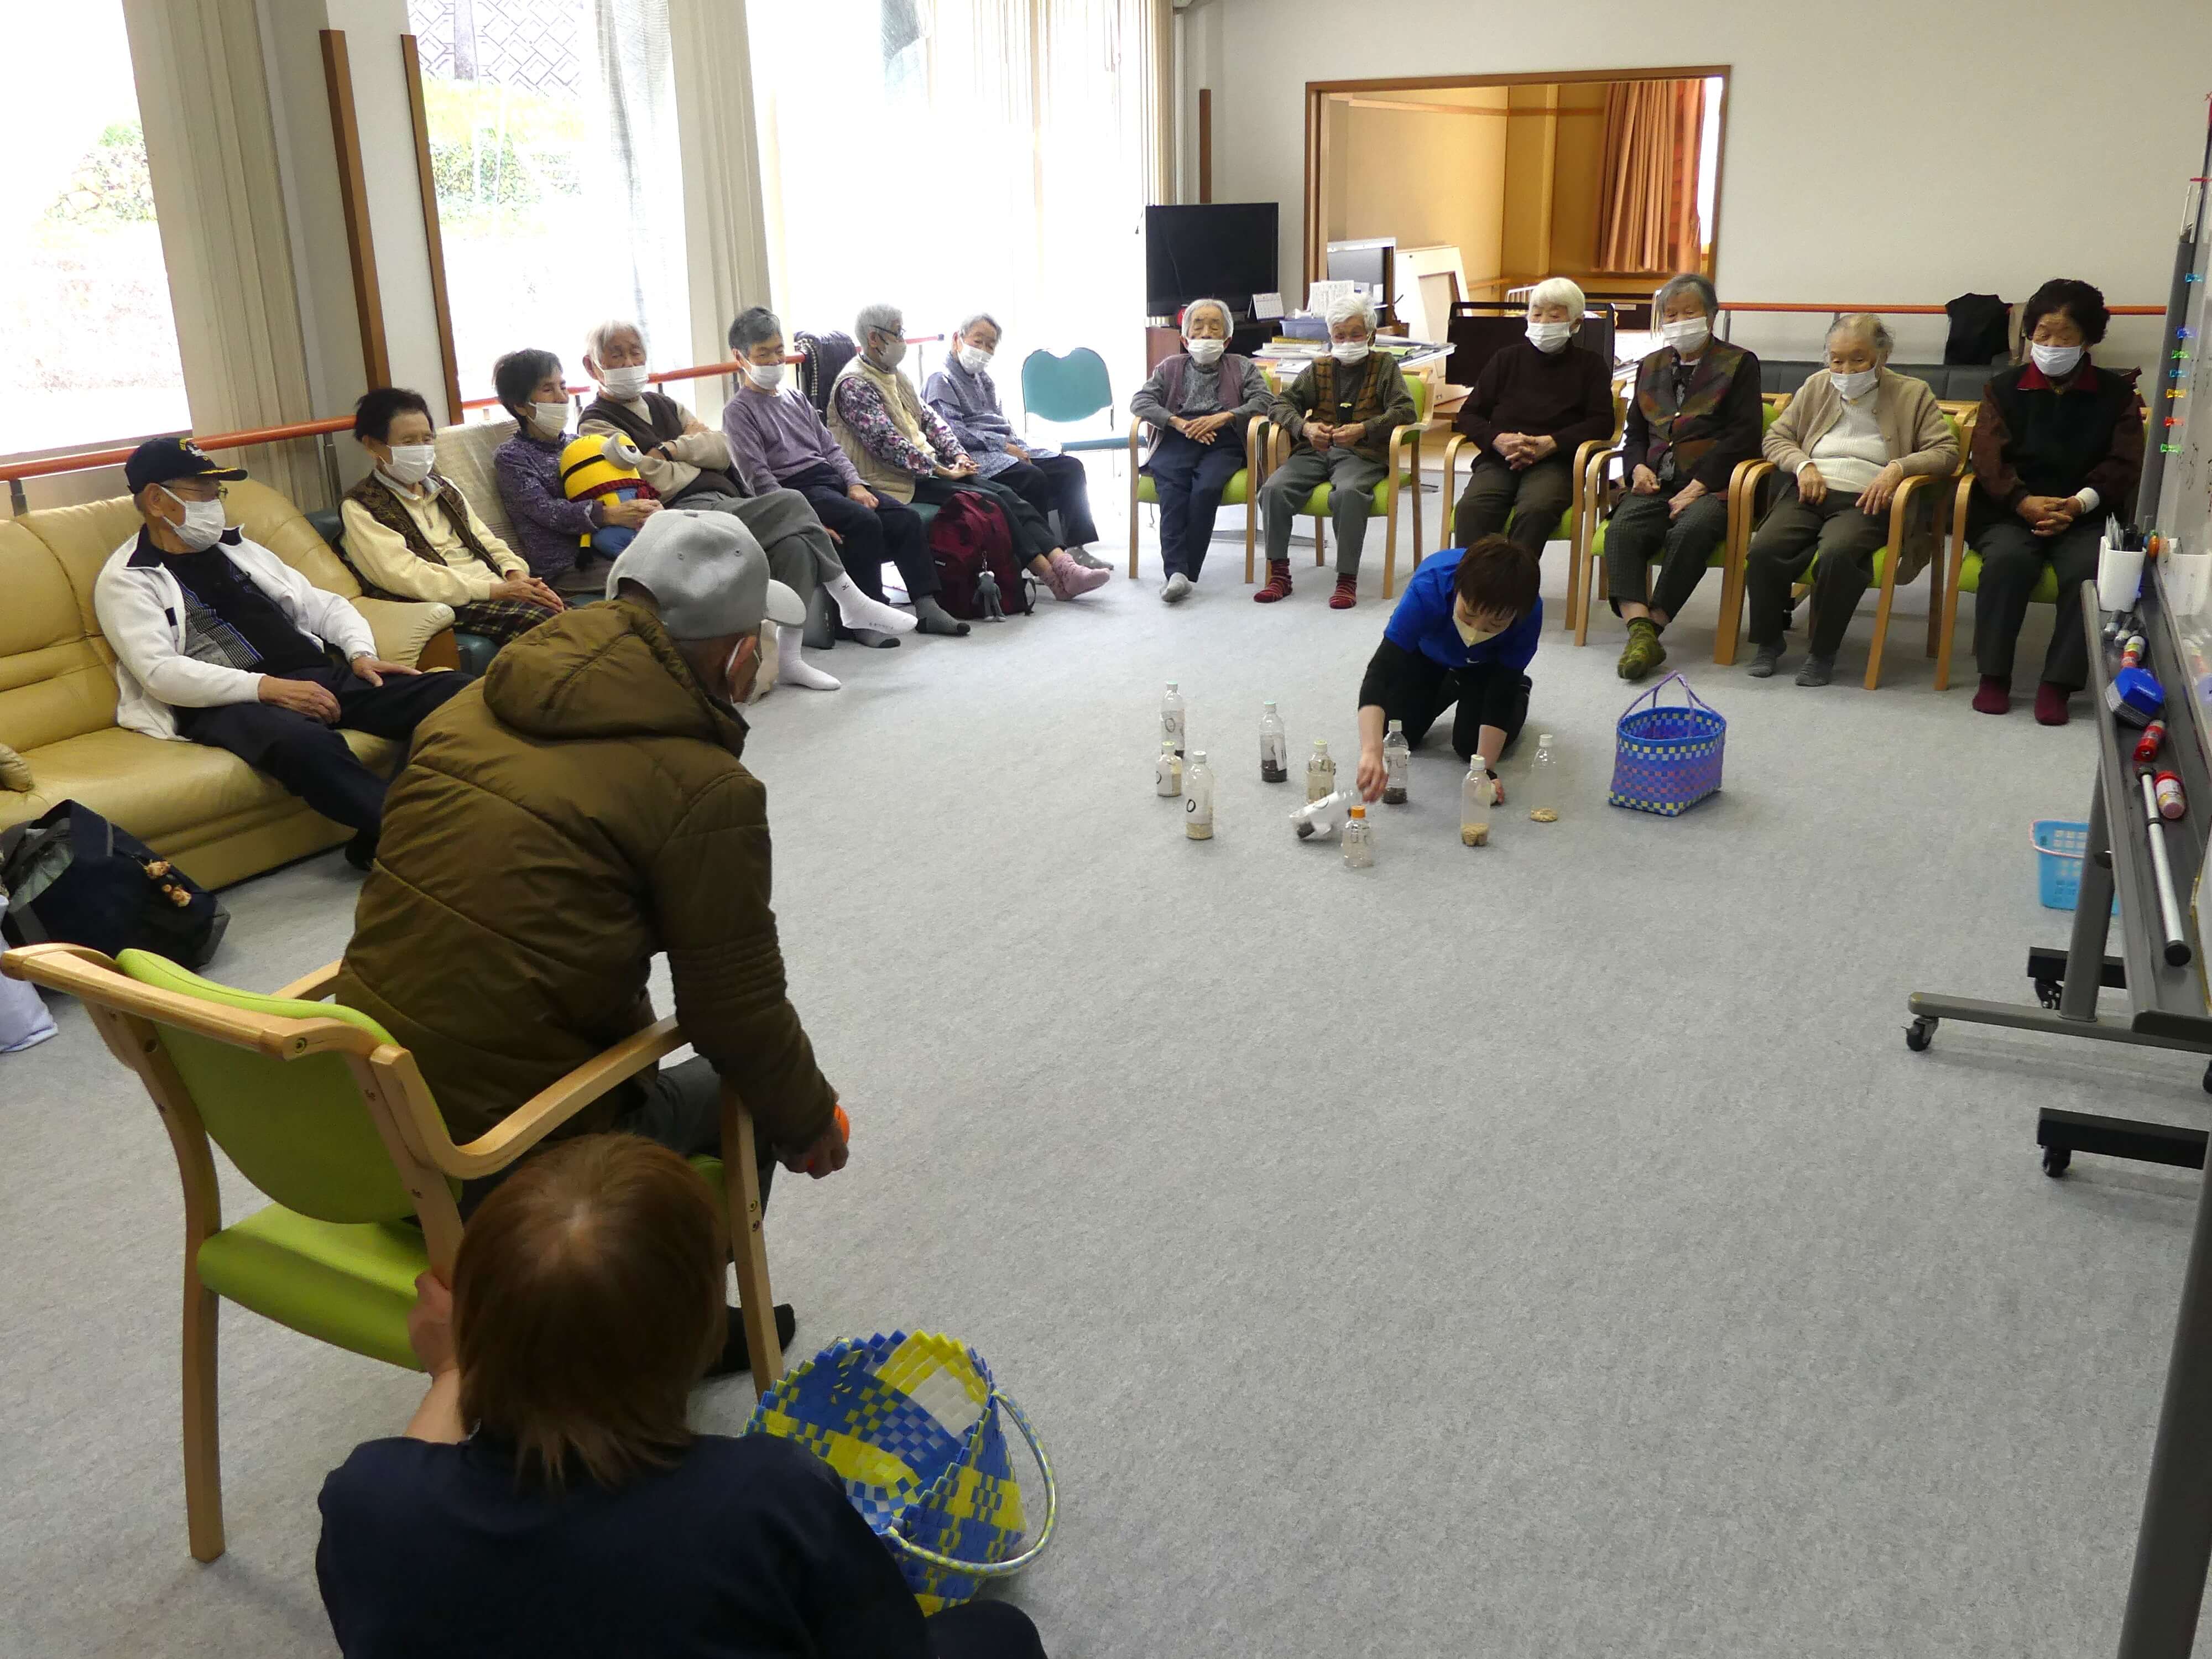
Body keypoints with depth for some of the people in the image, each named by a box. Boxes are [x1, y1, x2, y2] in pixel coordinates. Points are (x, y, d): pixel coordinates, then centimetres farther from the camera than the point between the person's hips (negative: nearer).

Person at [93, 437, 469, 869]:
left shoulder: (238, 549, 26)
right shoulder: (126, 581, 7)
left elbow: (322, 605, 26)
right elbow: (161, 672, -9)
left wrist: (361, 652, 4)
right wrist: (267, 687, -19)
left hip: (318, 676, 6)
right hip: (230, 703, -6)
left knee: (458, 693, -18)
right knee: (304, 742, -43)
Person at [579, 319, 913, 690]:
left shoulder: (663, 404, 27)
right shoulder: (597, 424, 4)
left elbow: (722, 450, 12)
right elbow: (661, 484, -10)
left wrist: (671, 449, -2)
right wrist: (698, 448, 6)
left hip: (728, 504, 7)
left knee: (794, 545, -22)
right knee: (791, 504, -24)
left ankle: (788, 657, -17)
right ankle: (852, 602, -13)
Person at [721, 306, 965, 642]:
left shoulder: (794, 397, 22)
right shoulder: (738, 411, 0)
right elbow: (759, 479, -11)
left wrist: (854, 484, 0)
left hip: (831, 476, 7)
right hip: (796, 489, -7)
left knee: (906, 516, -13)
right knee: (864, 522, -31)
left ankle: (926, 607, -15)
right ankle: (864, 619, -26)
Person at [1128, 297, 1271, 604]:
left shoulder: (1242, 367, 23)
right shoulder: (1170, 367, 24)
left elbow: (1262, 400, 5)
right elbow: (1140, 401, 9)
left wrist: (1223, 417, -11)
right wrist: (1179, 423, -7)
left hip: (1222, 443, -1)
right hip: (1176, 441, 1)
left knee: (1206, 489, -33)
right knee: (1172, 492, -31)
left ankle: (1185, 573, -36)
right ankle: (1176, 572, -44)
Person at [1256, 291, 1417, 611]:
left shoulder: (1384, 365, 12)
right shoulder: (1319, 369, 20)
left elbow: (1404, 409, -1)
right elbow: (1283, 402, 12)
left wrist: (1363, 430, -17)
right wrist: (1305, 428, -11)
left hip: (1362, 454, -3)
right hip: (1315, 451, 4)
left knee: (1348, 493, -38)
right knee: (1274, 488, -25)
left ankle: (1347, 579, -32)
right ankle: (1279, 574, -18)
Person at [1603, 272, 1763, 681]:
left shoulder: (1739, 364, 9)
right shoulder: (1651, 367, 24)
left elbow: (1743, 436, -2)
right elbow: (1634, 432, 26)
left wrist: (1697, 487, -14)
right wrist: (1638, 467, 1)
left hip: (1710, 486, -4)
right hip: (1656, 484, 4)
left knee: (1690, 531, -37)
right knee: (1621, 530, -29)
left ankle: (1651, 628, -31)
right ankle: (1641, 633, -39)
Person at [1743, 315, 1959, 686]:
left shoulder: (1912, 394, 9)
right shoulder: (1817, 387, 18)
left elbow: (1947, 452, 4)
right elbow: (1776, 437, 19)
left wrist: (1899, 468, -14)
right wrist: (1803, 464, -2)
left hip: (1864, 502, -3)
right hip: (1809, 493, 3)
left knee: (1837, 554, -37)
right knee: (1763, 550, -27)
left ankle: (1822, 653, -19)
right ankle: (1768, 642, -6)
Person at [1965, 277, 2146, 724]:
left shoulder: (2116, 392, 10)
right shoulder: (2003, 387, 10)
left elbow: (2123, 463, 1)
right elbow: (1989, 456, -2)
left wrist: (2078, 504, -19)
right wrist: (2025, 502, -21)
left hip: (2086, 514, 0)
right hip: (2010, 509, 0)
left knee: (2091, 568, -32)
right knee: (2009, 558, -33)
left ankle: (2058, 683, -23)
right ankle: (1994, 674, -20)